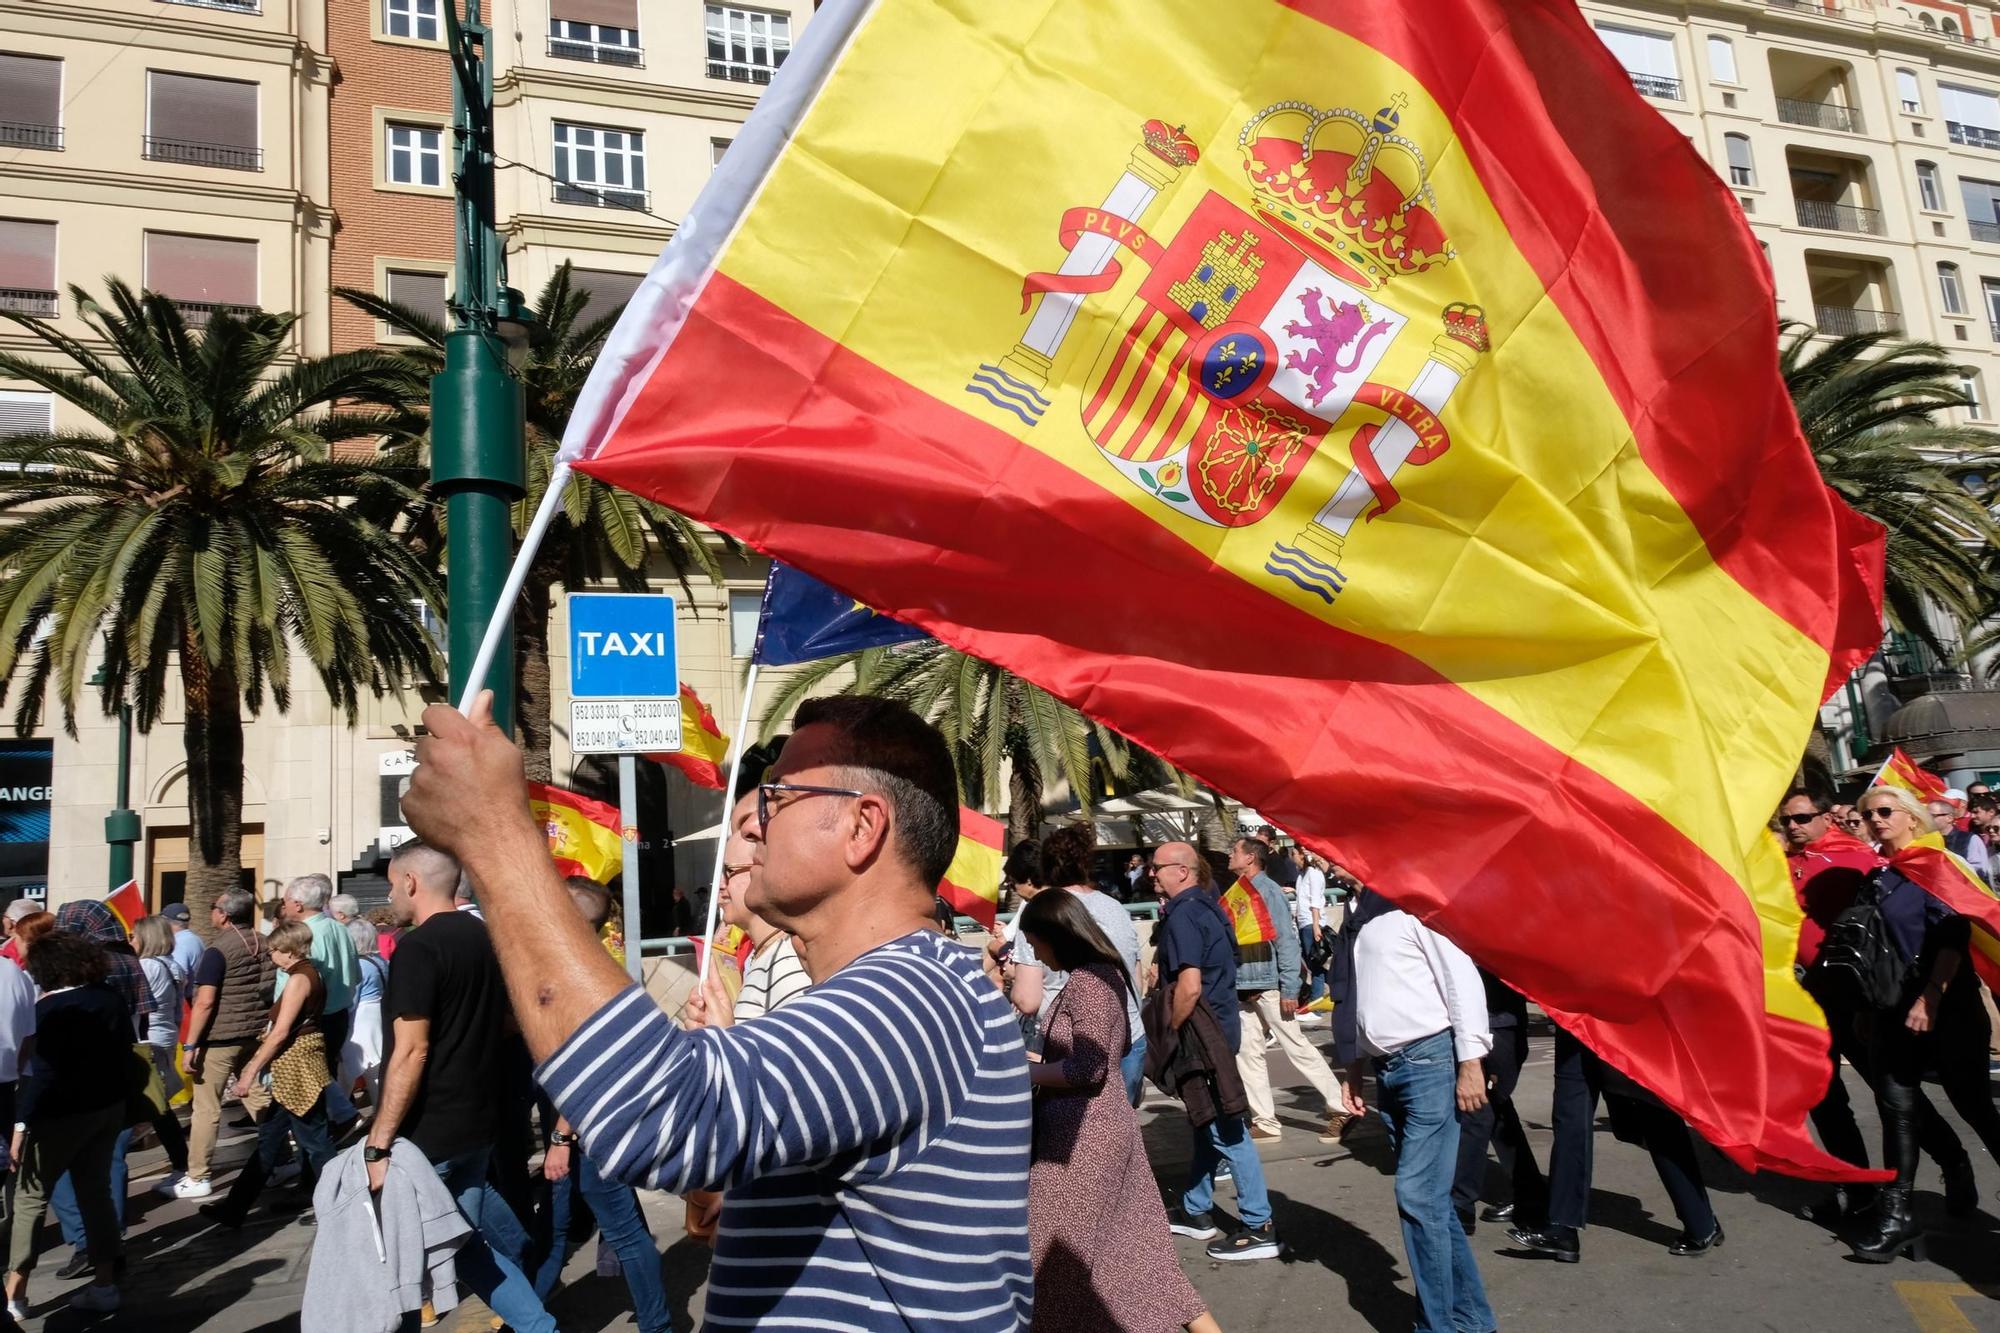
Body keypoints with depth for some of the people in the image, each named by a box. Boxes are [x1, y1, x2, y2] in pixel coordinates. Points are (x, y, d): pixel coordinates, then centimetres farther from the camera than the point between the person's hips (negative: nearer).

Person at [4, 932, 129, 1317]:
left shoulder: (50, 1009, -17)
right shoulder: (112, 998, 3)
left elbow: (41, 1073, -20)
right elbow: (125, 1053, 10)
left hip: (61, 1114, -6)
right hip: (109, 1107, 6)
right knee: (96, 1190, 13)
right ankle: (104, 1285, 16)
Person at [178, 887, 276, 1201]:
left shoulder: (218, 950, -13)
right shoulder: (264, 943, 6)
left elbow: (205, 1002, -17)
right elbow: (274, 990, 13)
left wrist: (190, 1045, -13)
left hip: (219, 1037, -6)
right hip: (256, 1034, 6)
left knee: (206, 1108, 2)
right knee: (260, 1099, 12)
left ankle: (197, 1179, 8)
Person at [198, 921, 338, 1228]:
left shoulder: (299, 979, -16)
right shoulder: (307, 974, 13)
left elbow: (280, 1033, -19)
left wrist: (250, 1073, -16)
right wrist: (255, 1062, 15)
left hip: (297, 1068, -10)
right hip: (293, 1069, 10)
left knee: (314, 1140, -1)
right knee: (269, 1137, 13)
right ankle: (235, 1207, 20)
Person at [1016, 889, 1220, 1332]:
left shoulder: (1087, 982, -21)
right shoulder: (1100, 973, 9)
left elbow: (1087, 1068, -24)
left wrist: (1025, 1071, -12)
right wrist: (1041, 1062, 11)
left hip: (1083, 1134, -10)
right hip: (1096, 1126, 10)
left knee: (1059, 1252, 5)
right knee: (1130, 1245, 16)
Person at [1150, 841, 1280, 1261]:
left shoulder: (1183, 915, -19)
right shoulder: (1206, 905, 11)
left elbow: (1189, 986, -26)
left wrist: (1168, 1033, -14)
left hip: (1202, 1032, -10)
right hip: (1221, 1023, 10)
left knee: (1224, 1129, -3)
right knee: (1207, 1122, 18)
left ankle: (1258, 1228, 3)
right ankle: (1196, 1212, 30)